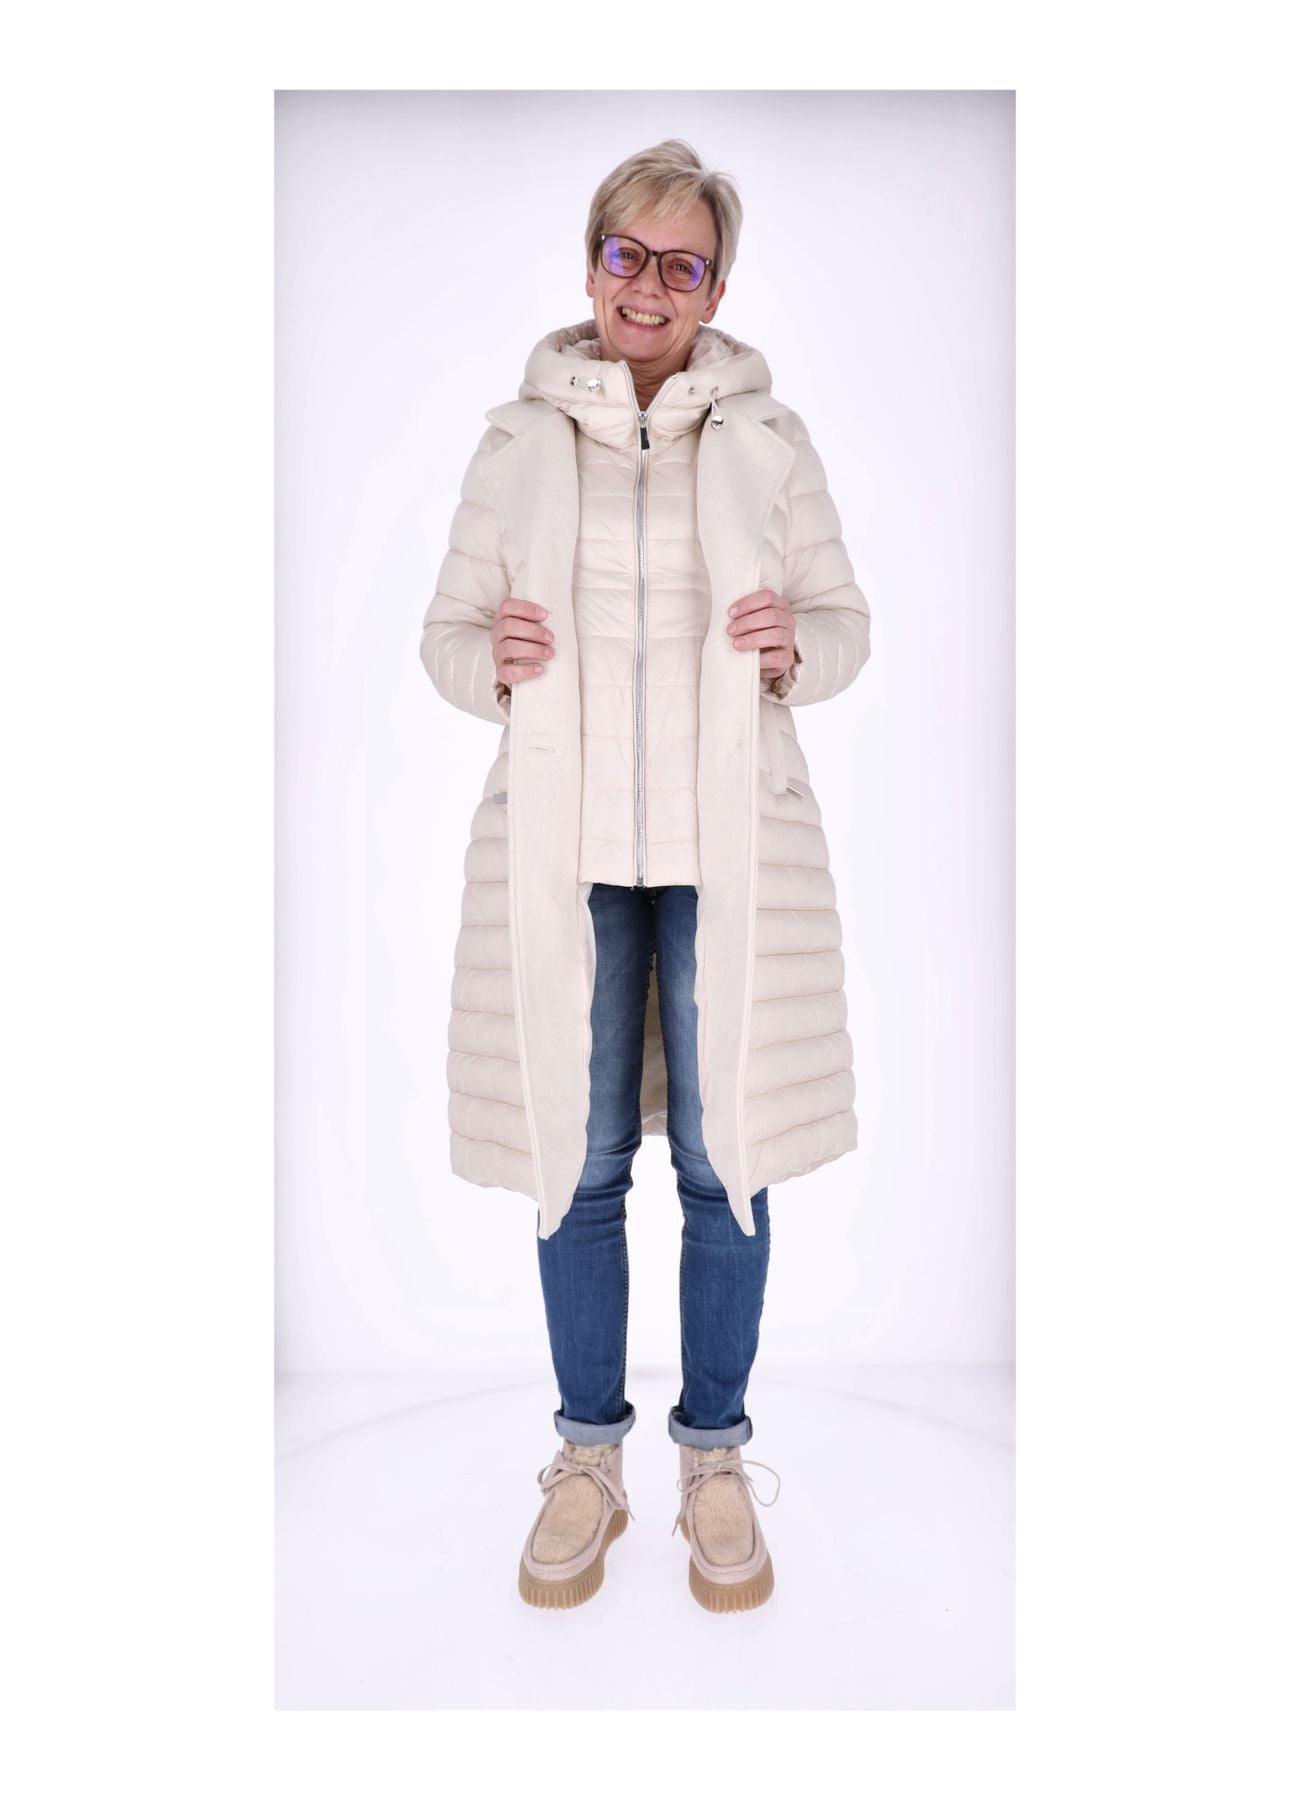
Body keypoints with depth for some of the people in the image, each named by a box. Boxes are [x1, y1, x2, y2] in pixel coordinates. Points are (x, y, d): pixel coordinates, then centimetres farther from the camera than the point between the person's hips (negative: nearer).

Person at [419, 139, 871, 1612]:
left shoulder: (768, 439, 7)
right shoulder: (518, 440, 8)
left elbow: (845, 618, 11)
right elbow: (448, 629, 10)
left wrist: (797, 647, -11)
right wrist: (490, 658, -12)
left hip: (728, 847, 0)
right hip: (562, 845, 1)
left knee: (723, 1162, 6)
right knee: (579, 1163, 9)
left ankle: (715, 1458, 28)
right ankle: (588, 1456, 30)